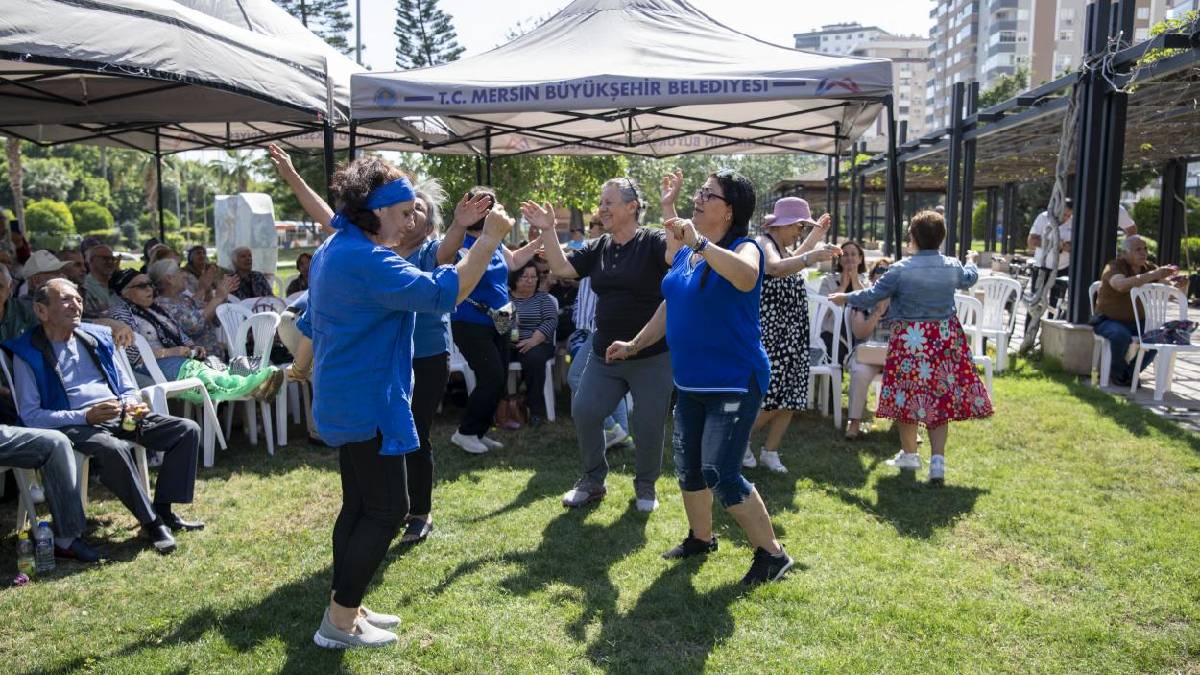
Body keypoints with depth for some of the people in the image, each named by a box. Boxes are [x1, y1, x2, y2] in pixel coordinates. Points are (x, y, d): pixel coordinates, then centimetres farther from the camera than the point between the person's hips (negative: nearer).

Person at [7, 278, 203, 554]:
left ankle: (164, 510, -7)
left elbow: (125, 386, 22)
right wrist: (85, 416, -19)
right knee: (113, 449, -39)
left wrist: (132, 403, -2)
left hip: (121, 416, 6)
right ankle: (151, 523, -24)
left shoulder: (96, 337, 16)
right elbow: (30, 415, -8)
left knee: (188, 430, -11)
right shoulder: (28, 353, -1)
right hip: (74, 425, -6)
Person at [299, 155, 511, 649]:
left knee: (360, 505, 16)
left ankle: (345, 608, 26)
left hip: (347, 401, 11)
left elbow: (312, 325, 22)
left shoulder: (335, 252, 12)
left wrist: (305, 372, 31)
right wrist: (488, 239, -27)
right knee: (387, 508, -2)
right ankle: (339, 622, 7)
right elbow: (441, 294, -30)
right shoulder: (366, 260, -22)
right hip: (367, 405, -11)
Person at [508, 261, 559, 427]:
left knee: (534, 358, -35)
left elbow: (551, 321, -1)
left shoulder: (544, 298, 15)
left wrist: (533, 340, -19)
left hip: (536, 344, -1)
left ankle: (535, 409, -22)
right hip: (506, 345, 1)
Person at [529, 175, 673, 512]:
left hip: (651, 356, -5)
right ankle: (593, 481, 21)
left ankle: (646, 486, 28)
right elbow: (561, 267, 3)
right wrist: (547, 230, -5)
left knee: (648, 424, 3)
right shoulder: (598, 248, 7)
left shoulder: (653, 241, -9)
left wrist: (669, 207, -35)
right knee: (583, 412, 1)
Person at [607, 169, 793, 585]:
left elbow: (746, 277, -38)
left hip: (734, 383, -8)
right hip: (690, 382, 8)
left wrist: (699, 241, -40)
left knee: (720, 474, -11)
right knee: (687, 467, 16)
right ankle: (701, 537, 38)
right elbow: (670, 305, 21)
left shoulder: (743, 247, -13)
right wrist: (634, 345, 23)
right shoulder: (684, 252, 8)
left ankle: (771, 554, 8)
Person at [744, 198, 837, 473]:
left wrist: (816, 236, 40)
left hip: (792, 335, 10)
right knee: (771, 398, -11)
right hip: (770, 334, -10)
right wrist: (810, 257, -49)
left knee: (790, 400, 7)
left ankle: (770, 452, 19)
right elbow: (776, 268, -36)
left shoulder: (780, 246, 18)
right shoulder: (763, 244, -13)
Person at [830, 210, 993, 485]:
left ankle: (909, 453, 24)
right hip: (945, 338, 3)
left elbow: (873, 295, -5)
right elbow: (969, 279, 24)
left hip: (910, 339, -3)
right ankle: (938, 459, 0)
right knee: (941, 395, 7)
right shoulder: (953, 267, 1)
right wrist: (972, 268, 47)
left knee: (908, 392, 11)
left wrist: (845, 298, 11)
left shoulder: (901, 269, -12)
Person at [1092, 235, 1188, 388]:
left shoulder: (1149, 269, 4)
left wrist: (1182, 284, -22)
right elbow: (1122, 285, -39)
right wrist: (1154, 275, -45)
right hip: (1109, 321, -6)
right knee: (1122, 335, -36)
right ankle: (1119, 374, -8)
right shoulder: (1114, 267, -14)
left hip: (1135, 323, 6)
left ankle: (1131, 373, 0)